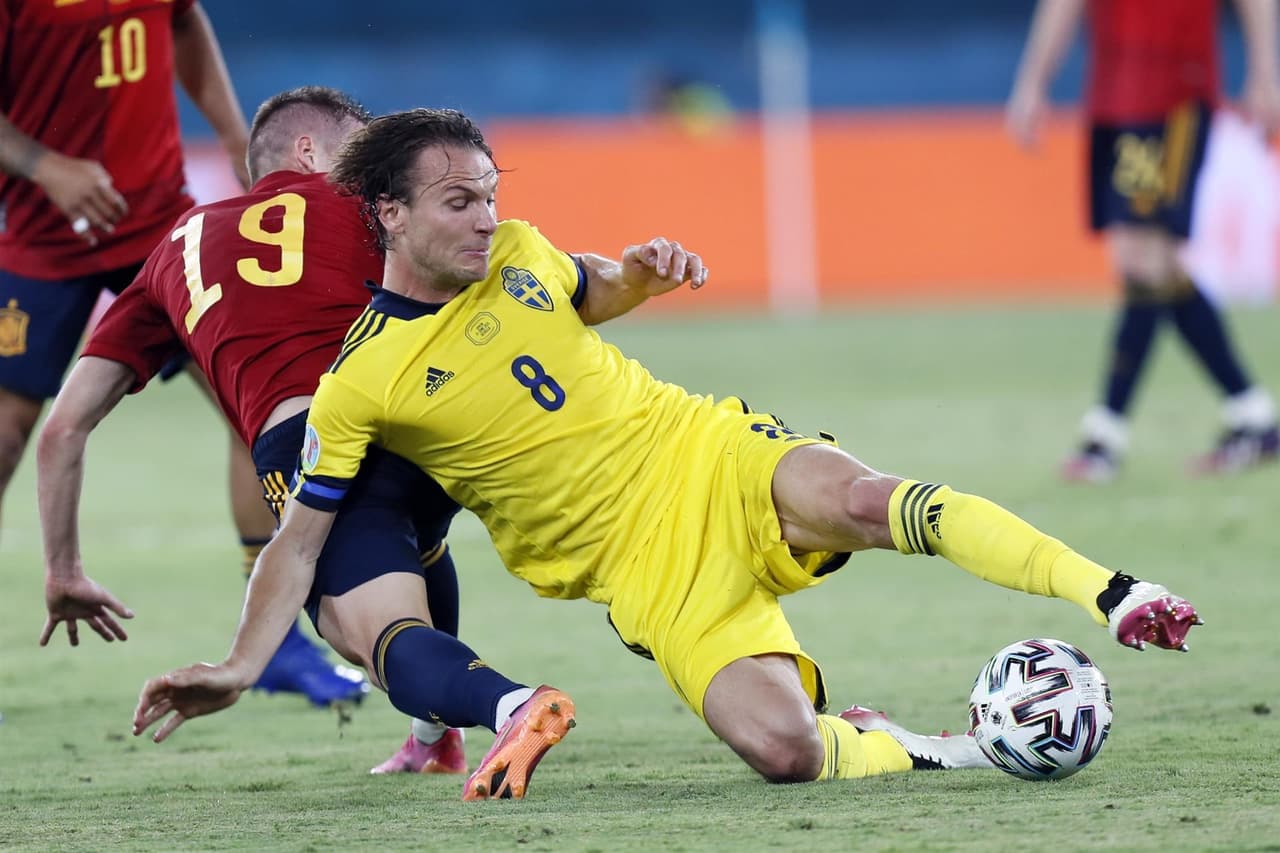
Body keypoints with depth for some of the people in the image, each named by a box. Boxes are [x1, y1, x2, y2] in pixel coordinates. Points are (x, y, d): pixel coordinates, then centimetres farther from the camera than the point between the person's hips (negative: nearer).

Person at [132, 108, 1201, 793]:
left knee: (862, 498, -30)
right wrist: (239, 666, -12)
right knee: (782, 749, -28)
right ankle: (902, 750, 0)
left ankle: (1115, 596, -31)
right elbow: (300, 539, -2)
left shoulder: (518, 254, 5)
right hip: (643, 565, -3)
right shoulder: (359, 386, -8)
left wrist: (641, 273, 4)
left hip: (709, 455, 3)